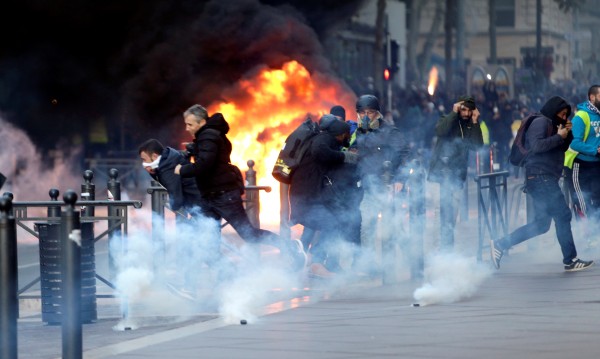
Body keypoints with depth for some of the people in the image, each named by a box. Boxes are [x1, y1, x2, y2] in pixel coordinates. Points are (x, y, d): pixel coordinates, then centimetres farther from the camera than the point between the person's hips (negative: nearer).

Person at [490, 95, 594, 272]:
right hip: (541, 177, -11)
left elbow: (562, 148, 25)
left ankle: (500, 245, 10)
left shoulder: (551, 124, 22)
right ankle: (570, 260, -6)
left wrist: (568, 134, 8)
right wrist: (559, 136, -16)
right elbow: (536, 145, -23)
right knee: (563, 216, -10)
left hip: (547, 179, 11)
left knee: (541, 224, 9)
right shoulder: (541, 122, -8)